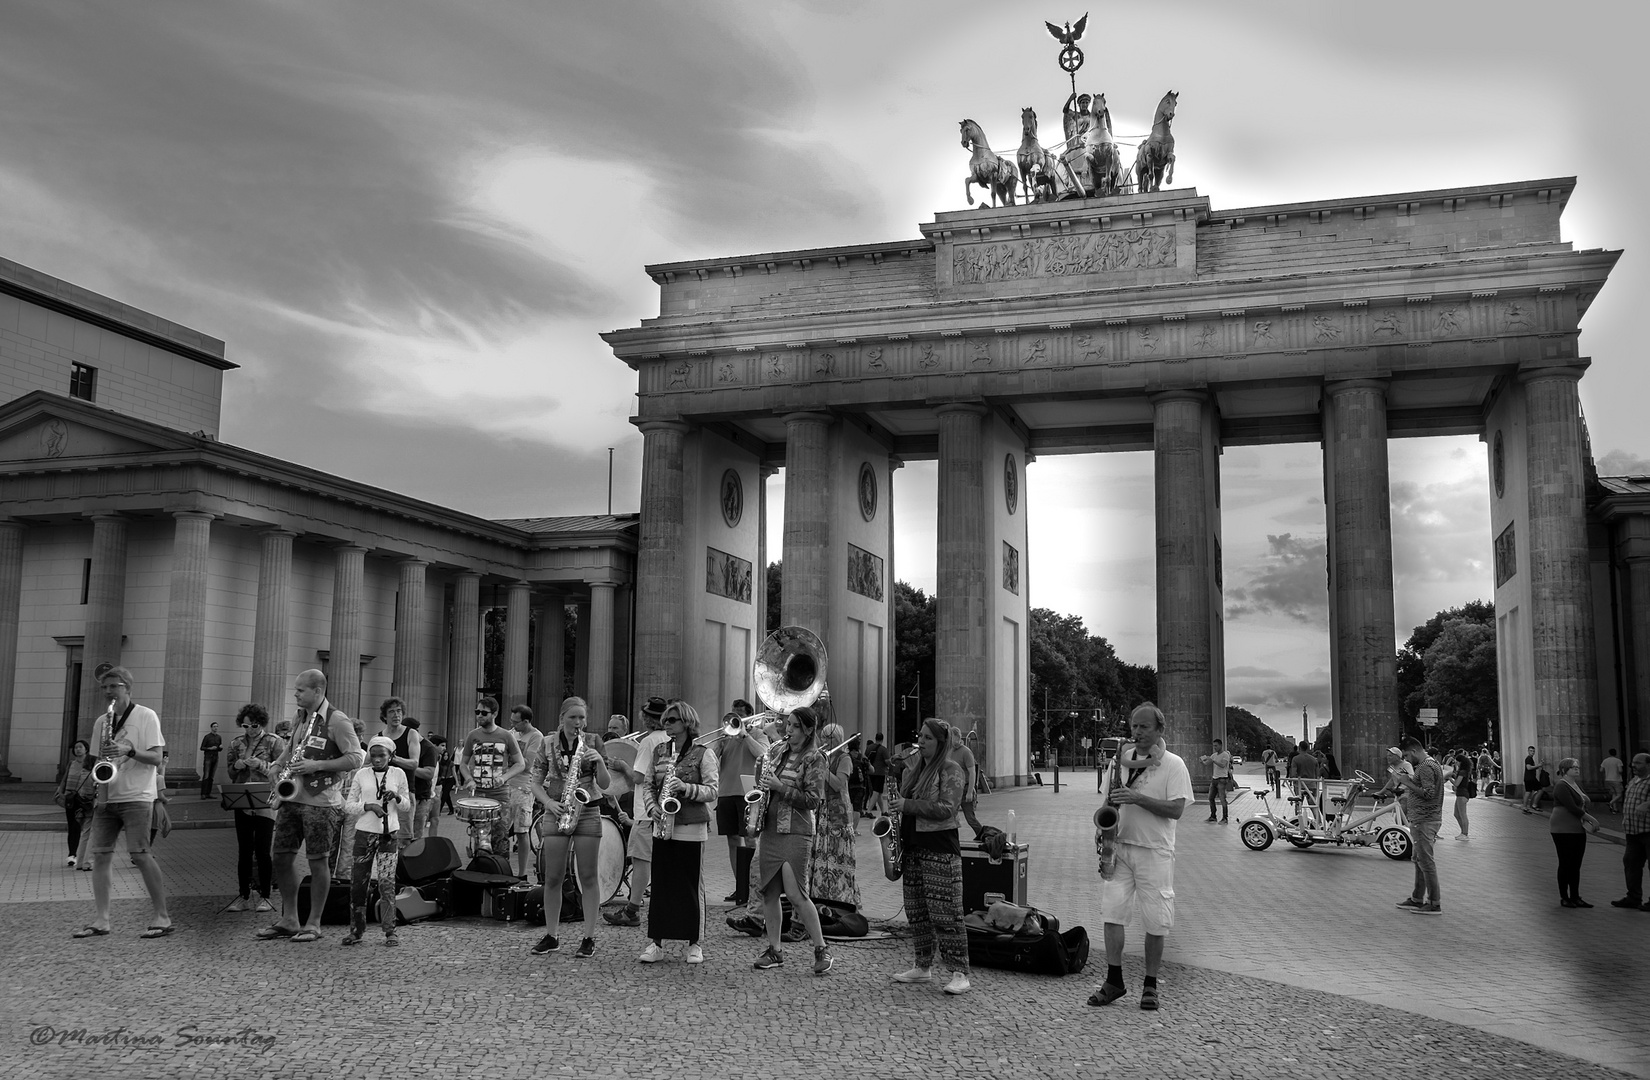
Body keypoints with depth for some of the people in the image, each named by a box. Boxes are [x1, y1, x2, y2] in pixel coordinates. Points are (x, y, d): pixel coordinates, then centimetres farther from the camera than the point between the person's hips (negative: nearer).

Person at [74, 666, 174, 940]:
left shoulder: (146, 716, -2)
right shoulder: (102, 721, 14)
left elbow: (157, 758, -7)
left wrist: (128, 750, -22)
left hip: (136, 797, -6)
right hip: (107, 797, 6)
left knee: (140, 855, -11)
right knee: (100, 855, 0)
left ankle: (162, 918, -4)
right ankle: (101, 921, 4)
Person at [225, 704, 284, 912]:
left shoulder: (274, 743, -1)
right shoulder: (236, 743, 12)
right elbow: (230, 773, 17)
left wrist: (261, 765, -18)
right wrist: (237, 766, -5)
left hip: (265, 803, -4)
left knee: (262, 850, -4)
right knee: (244, 851, 6)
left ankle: (264, 897, 5)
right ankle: (244, 896, 13)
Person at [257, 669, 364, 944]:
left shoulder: (337, 720, -9)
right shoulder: (300, 721, 15)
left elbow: (356, 758, -14)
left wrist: (317, 765, -20)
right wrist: (280, 769, 7)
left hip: (321, 801, -8)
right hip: (291, 797, 8)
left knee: (318, 861, -1)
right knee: (281, 856, 7)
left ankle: (314, 924, 9)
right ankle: (288, 920, 19)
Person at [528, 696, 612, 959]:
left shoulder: (592, 742, 3)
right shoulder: (548, 744, 3)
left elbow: (604, 783, 2)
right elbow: (535, 782, 6)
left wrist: (599, 760, -15)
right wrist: (549, 802, -11)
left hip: (587, 812, -1)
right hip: (557, 812, 1)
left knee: (588, 877, 0)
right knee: (553, 878, 2)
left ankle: (589, 938, 5)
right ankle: (551, 936, 14)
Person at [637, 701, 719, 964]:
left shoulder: (704, 752, -3)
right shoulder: (659, 751, 11)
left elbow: (712, 791, -9)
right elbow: (647, 785, 13)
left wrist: (686, 788, -24)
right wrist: (652, 807, -5)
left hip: (692, 828, -4)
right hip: (662, 828, 4)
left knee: (692, 886, 2)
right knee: (660, 885, 4)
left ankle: (694, 944, 12)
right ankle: (656, 943, 11)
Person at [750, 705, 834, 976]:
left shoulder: (814, 759, -6)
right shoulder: (777, 750, 12)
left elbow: (813, 801, -12)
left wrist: (781, 788, -18)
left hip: (795, 832, -6)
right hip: (769, 828, 6)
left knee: (796, 894, -10)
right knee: (768, 891, 7)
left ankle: (821, 949, 4)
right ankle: (774, 951, 17)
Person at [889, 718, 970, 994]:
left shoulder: (951, 769, -7)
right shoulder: (913, 769, 15)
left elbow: (946, 809, -17)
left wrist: (907, 805, -20)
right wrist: (895, 802, 4)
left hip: (940, 849, -7)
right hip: (912, 846, 8)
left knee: (946, 914, -8)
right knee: (916, 912, 11)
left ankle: (959, 973, -4)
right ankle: (923, 967, 22)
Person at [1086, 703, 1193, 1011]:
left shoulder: (1173, 765, -3)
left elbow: (1176, 810, -13)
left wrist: (1137, 798, -21)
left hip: (1154, 852, -4)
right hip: (1119, 847, 4)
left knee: (1156, 922, 1)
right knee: (1111, 911, -4)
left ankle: (1150, 985, 15)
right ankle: (1114, 980, 5)